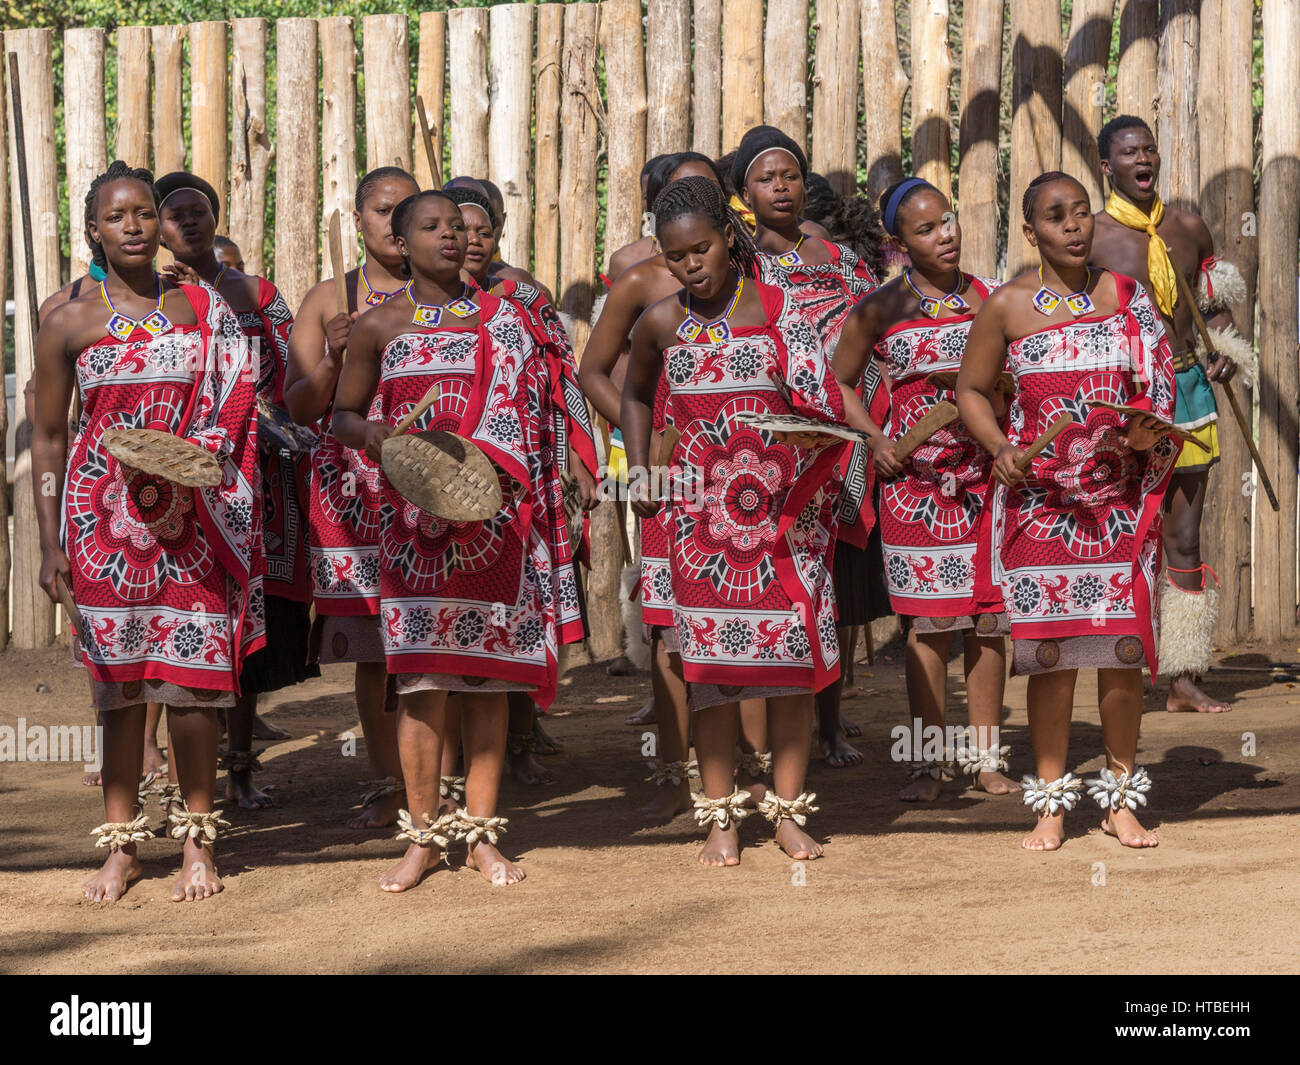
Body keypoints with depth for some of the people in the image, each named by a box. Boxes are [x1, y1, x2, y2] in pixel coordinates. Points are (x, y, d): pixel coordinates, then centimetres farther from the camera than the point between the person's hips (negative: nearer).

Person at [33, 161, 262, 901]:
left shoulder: (205, 311, 6)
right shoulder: (70, 324, 3)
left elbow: (232, 412, 8)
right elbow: (49, 437, 6)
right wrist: (50, 544, 1)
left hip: (190, 517, 0)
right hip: (104, 513, 0)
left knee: (194, 675, -2)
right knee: (120, 677, 2)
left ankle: (199, 843, 6)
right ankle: (122, 846, 9)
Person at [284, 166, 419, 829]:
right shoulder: (327, 301, 10)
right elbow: (298, 408, 7)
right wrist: (332, 359, -10)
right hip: (352, 486, 1)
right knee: (370, 647, 0)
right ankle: (385, 786, 7)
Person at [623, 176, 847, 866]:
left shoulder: (778, 311, -3)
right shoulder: (661, 325, 3)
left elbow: (821, 402, -4)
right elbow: (636, 396, 21)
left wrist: (813, 420, -26)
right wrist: (639, 472, 10)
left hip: (784, 504, -1)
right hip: (704, 507, 1)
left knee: (792, 649, 0)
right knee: (712, 654, 1)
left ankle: (787, 809, 10)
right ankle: (720, 816, 8)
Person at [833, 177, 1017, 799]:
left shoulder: (988, 297, 6)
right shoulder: (880, 308, -1)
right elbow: (839, 383, 9)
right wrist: (874, 440, -4)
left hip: (986, 474, 2)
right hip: (915, 477, -2)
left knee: (987, 618, 3)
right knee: (928, 620, -2)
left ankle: (983, 756, 12)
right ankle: (928, 761, 6)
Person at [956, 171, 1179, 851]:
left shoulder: (1127, 297, 6)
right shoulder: (1007, 305, 1)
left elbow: (1158, 385, 10)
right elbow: (971, 391, 9)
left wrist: (1149, 431, -10)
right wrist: (1000, 449, -7)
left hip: (1120, 498, 1)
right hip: (1040, 496, -1)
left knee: (1124, 646, 1)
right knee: (1051, 650, -1)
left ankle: (1121, 800, 13)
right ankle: (1052, 802, 10)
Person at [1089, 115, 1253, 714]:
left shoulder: (1188, 228, 9)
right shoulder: (1091, 237, -5)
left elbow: (1215, 302, 21)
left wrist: (1225, 350, 3)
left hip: (1188, 390, 5)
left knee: (1184, 542, 7)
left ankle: (1184, 681, 12)